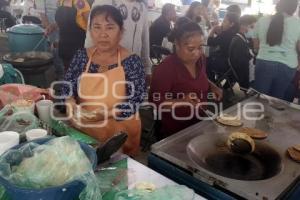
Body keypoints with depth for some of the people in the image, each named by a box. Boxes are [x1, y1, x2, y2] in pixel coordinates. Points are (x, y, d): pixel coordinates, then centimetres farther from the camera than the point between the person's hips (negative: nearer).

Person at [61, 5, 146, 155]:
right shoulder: (81, 56, -2)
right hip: (83, 131, 3)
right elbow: (67, 87, 4)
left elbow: (134, 103, -17)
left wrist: (105, 113, -30)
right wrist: (72, 105, -17)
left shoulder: (132, 62, -13)